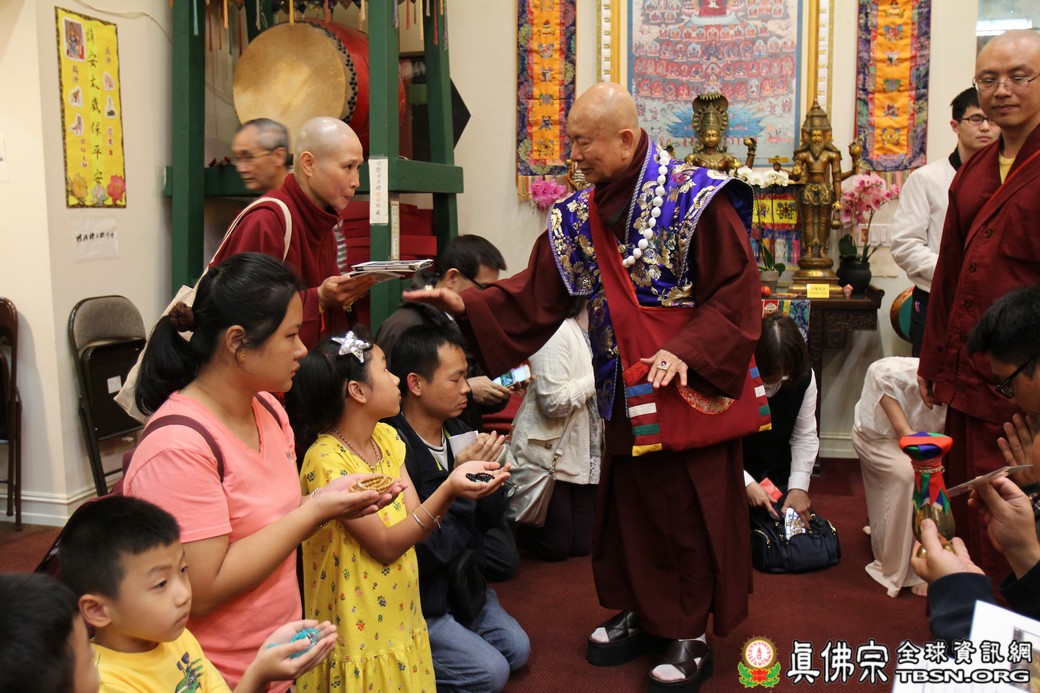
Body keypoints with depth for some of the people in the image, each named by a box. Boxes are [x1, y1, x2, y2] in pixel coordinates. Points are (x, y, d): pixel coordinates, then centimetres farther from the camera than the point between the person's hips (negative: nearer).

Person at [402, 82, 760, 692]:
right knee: (628, 502, 17)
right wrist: (466, 305, -10)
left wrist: (686, 351, -29)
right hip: (624, 390, 6)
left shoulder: (697, 200, -16)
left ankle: (692, 631, 23)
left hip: (692, 389, -6)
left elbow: (737, 295, -17)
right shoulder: (579, 216, 3)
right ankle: (642, 611, 36)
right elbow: (536, 295, 2)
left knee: (692, 510, 5)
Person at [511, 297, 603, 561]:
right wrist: (600, 376, -21)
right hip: (549, 452, -7)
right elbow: (553, 401, -26)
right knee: (555, 547, -1)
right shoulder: (556, 332, -19)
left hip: (584, 454, 8)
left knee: (582, 544, 8)